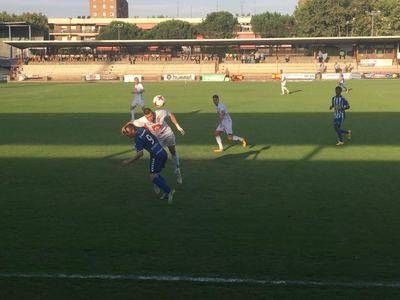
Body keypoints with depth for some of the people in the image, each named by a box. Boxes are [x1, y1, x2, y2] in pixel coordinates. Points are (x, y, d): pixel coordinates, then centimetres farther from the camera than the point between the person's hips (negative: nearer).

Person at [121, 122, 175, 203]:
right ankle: (166, 193, 13)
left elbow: (140, 154, -20)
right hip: (163, 153, 9)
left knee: (153, 176, -2)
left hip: (156, 156, -9)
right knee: (156, 174, 19)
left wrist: (128, 162, -14)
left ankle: (169, 191, -12)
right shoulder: (142, 129, 9)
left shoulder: (137, 139, -14)